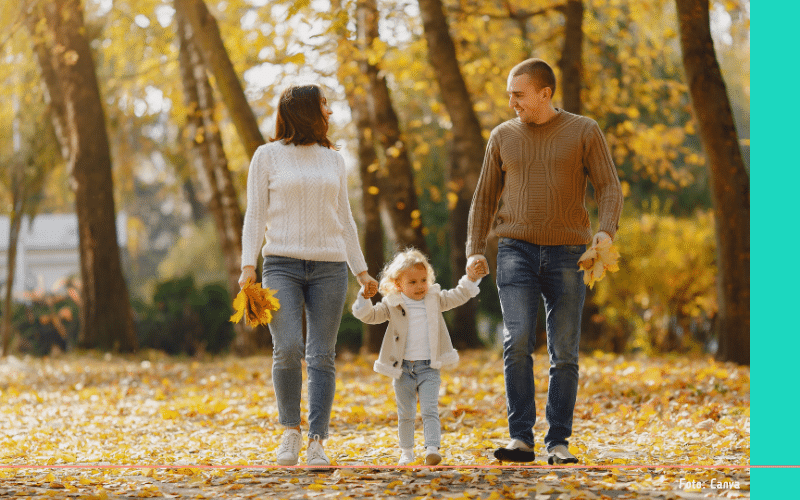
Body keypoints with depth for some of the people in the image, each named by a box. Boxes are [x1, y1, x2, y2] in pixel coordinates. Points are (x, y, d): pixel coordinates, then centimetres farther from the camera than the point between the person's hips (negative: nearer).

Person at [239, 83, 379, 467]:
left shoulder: (333, 159, 15)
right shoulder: (268, 156, 4)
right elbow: (255, 215, 2)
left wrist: (361, 270, 12)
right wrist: (248, 265, -9)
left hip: (329, 267, 3)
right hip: (283, 265, -3)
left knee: (322, 356, -3)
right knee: (288, 350, -17)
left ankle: (317, 442, -1)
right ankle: (290, 429, 3)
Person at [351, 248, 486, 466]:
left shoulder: (435, 299, 6)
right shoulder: (392, 305, -1)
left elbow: (457, 296, 12)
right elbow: (369, 316, -3)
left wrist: (471, 280, -1)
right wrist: (365, 298, -20)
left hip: (429, 368, 0)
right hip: (402, 367, 0)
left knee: (430, 410, -12)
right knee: (406, 414, 11)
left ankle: (432, 449, -19)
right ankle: (406, 452, 25)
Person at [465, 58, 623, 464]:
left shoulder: (584, 132, 3)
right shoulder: (503, 136, 10)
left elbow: (609, 188, 0)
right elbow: (484, 199, 15)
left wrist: (606, 231, -19)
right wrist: (475, 251, 3)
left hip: (567, 253, -1)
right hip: (516, 251, 1)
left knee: (564, 353, 0)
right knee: (517, 342, -15)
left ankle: (558, 443, 7)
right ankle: (520, 439, -14)